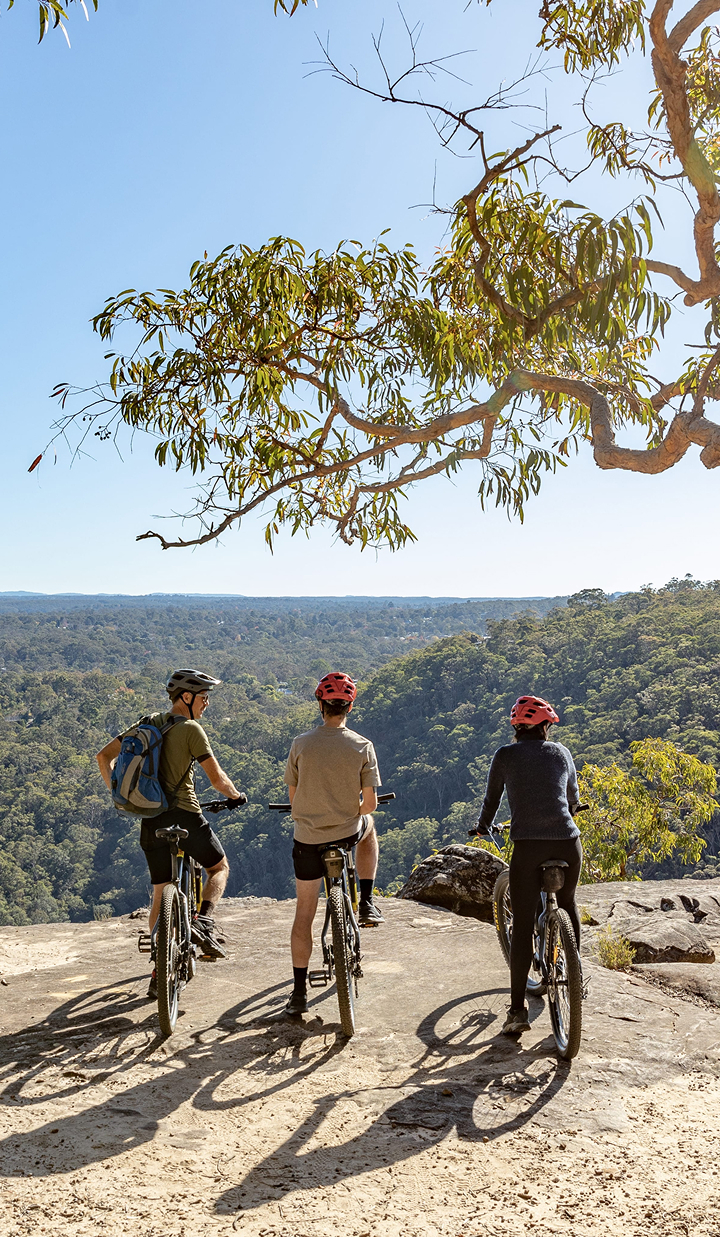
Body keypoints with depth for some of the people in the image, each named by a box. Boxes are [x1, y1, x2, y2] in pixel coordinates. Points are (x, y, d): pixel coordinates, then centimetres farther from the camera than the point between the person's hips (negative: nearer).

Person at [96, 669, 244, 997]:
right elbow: (216, 778, -8)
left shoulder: (149, 722, 11)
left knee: (161, 894, 14)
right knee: (219, 867, 18)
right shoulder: (190, 729, -8)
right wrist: (234, 795, 12)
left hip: (150, 819, 6)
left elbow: (104, 756, 13)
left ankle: (159, 974, 15)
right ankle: (203, 923, -7)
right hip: (183, 814, -6)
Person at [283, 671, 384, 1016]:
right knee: (368, 828, 35)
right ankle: (366, 904, 27)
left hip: (307, 836, 0)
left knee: (304, 910, 12)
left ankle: (299, 992, 14)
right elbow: (370, 803, -8)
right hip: (347, 834, 0)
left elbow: (292, 795, 3)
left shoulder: (301, 744, -8)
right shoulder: (363, 746, -10)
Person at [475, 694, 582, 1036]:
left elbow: (491, 800, 15)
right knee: (567, 905, 28)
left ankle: (517, 1009, 3)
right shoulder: (561, 753, 13)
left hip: (528, 845, -3)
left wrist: (482, 827, 35)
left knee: (522, 927, 3)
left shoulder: (505, 755, 7)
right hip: (568, 842, 3)